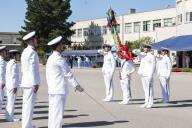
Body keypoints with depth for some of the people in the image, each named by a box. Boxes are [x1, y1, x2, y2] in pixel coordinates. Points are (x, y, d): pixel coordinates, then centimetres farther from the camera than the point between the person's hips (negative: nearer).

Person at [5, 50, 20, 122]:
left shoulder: (8, 63, 13)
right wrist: (14, 86, -19)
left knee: (9, 101, 14)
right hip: (12, 85, -10)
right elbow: (13, 76, -20)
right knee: (11, 101, -5)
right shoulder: (14, 64, -15)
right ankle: (10, 117, -2)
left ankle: (8, 116, 20)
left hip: (9, 85, 10)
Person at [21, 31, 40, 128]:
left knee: (26, 104, 13)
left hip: (25, 82, 9)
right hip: (31, 82, -9)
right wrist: (35, 83, -19)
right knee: (29, 104, -6)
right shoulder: (32, 52, -15)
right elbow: (32, 69, -20)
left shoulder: (25, 51, 15)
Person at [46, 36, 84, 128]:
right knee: (58, 114, -7)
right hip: (59, 91, -9)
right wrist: (77, 85, -2)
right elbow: (68, 74, -10)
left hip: (52, 90, 9)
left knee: (53, 113, 12)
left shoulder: (50, 58, 14)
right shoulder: (59, 59, -14)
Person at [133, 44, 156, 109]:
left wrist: (151, 76, -17)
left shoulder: (152, 56, -8)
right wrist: (138, 50, -9)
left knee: (149, 89, -3)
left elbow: (153, 67, -11)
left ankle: (150, 103, 3)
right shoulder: (142, 54, 12)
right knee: (145, 89, 10)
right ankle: (146, 102, 16)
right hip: (143, 74, 7)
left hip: (148, 75, -7)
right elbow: (134, 51, 12)